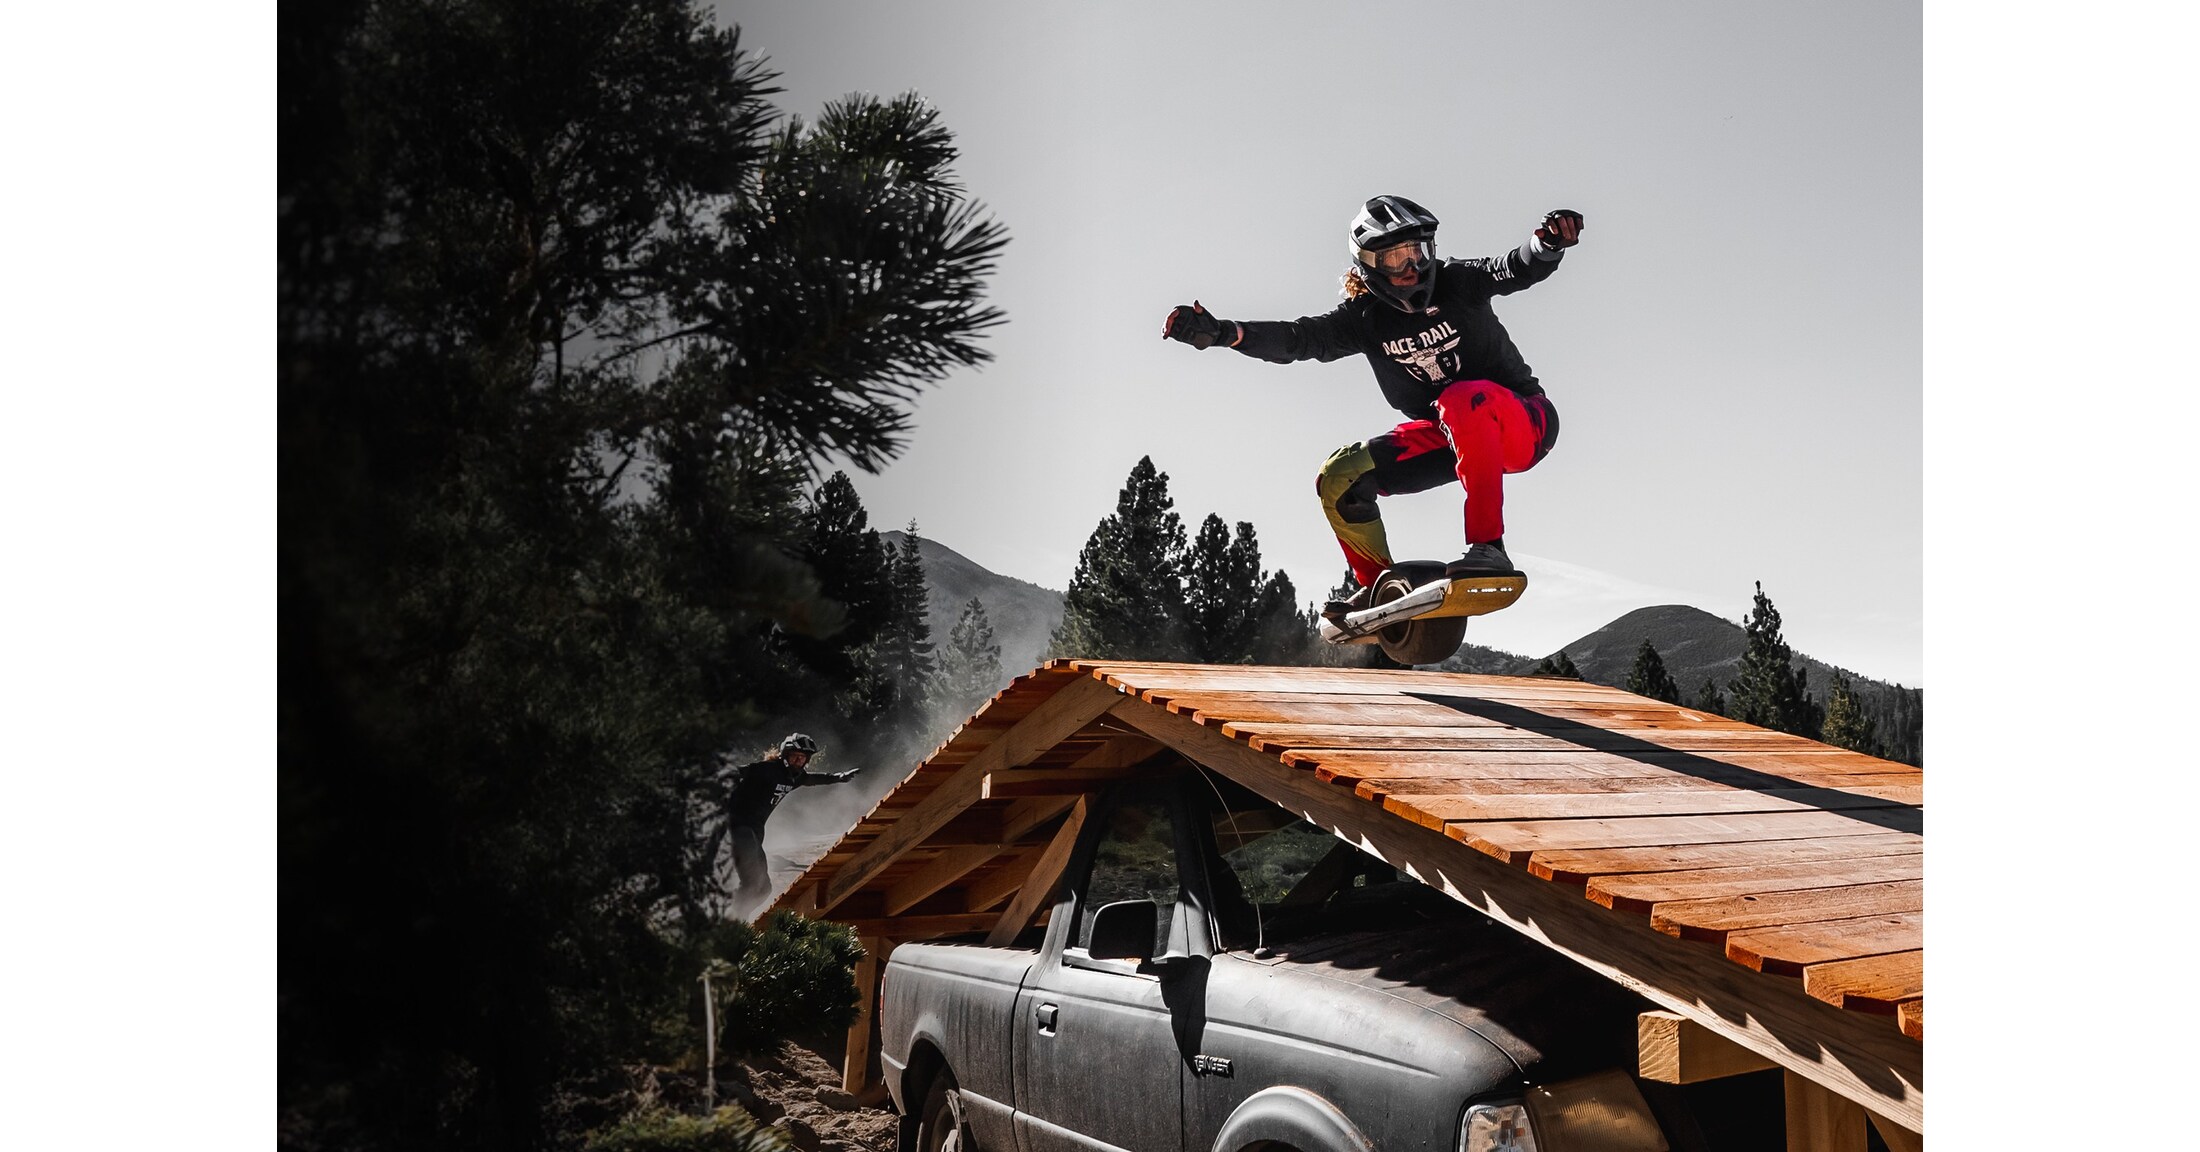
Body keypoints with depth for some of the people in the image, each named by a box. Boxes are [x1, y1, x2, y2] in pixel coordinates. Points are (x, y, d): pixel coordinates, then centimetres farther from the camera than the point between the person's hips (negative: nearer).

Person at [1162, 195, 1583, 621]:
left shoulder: (1456, 284, -10)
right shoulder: (1365, 317, -3)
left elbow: (1516, 270, -25)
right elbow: (1297, 338, -14)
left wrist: (1548, 243, -49)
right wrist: (1222, 332, -28)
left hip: (1524, 421, -5)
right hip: (1446, 439, 5)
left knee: (1461, 402, -39)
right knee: (1341, 477, -8)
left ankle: (1488, 547, -38)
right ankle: (1378, 587, 7)